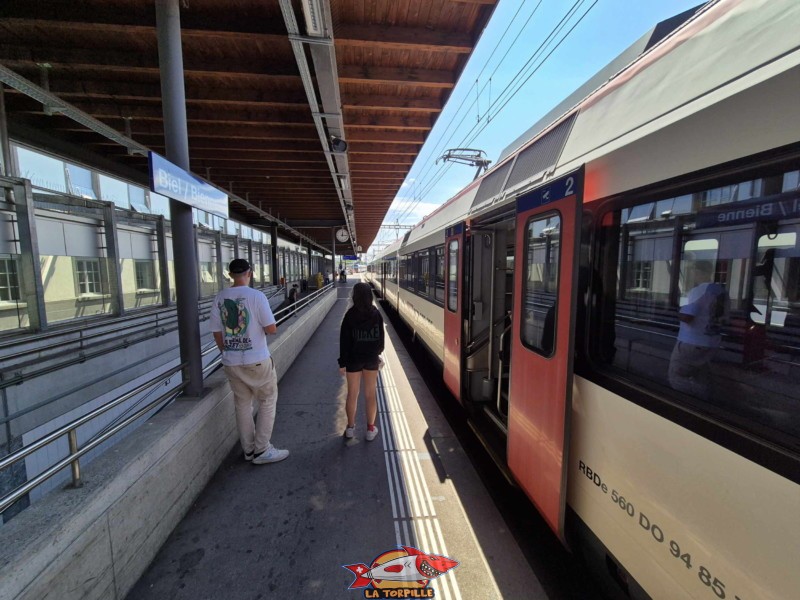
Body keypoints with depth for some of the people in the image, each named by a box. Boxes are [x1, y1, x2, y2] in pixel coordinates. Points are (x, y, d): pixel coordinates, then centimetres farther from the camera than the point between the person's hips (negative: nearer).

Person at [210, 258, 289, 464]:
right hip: (257, 361, -5)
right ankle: (262, 450, 13)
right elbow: (272, 329, -14)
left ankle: (248, 449, 29)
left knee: (242, 404, 17)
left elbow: (217, 334, 6)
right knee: (267, 401, 11)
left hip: (231, 362, 5)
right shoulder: (256, 296, -14)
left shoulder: (219, 298, 1)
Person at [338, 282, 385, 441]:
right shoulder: (376, 314, -5)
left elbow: (344, 340, -11)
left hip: (353, 359, -2)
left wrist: (342, 362, -4)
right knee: (371, 393, 11)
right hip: (372, 358, 2)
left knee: (352, 394, 11)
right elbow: (380, 337, 0)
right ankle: (371, 429, 19)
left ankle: (350, 428, 25)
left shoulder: (350, 315, -13)